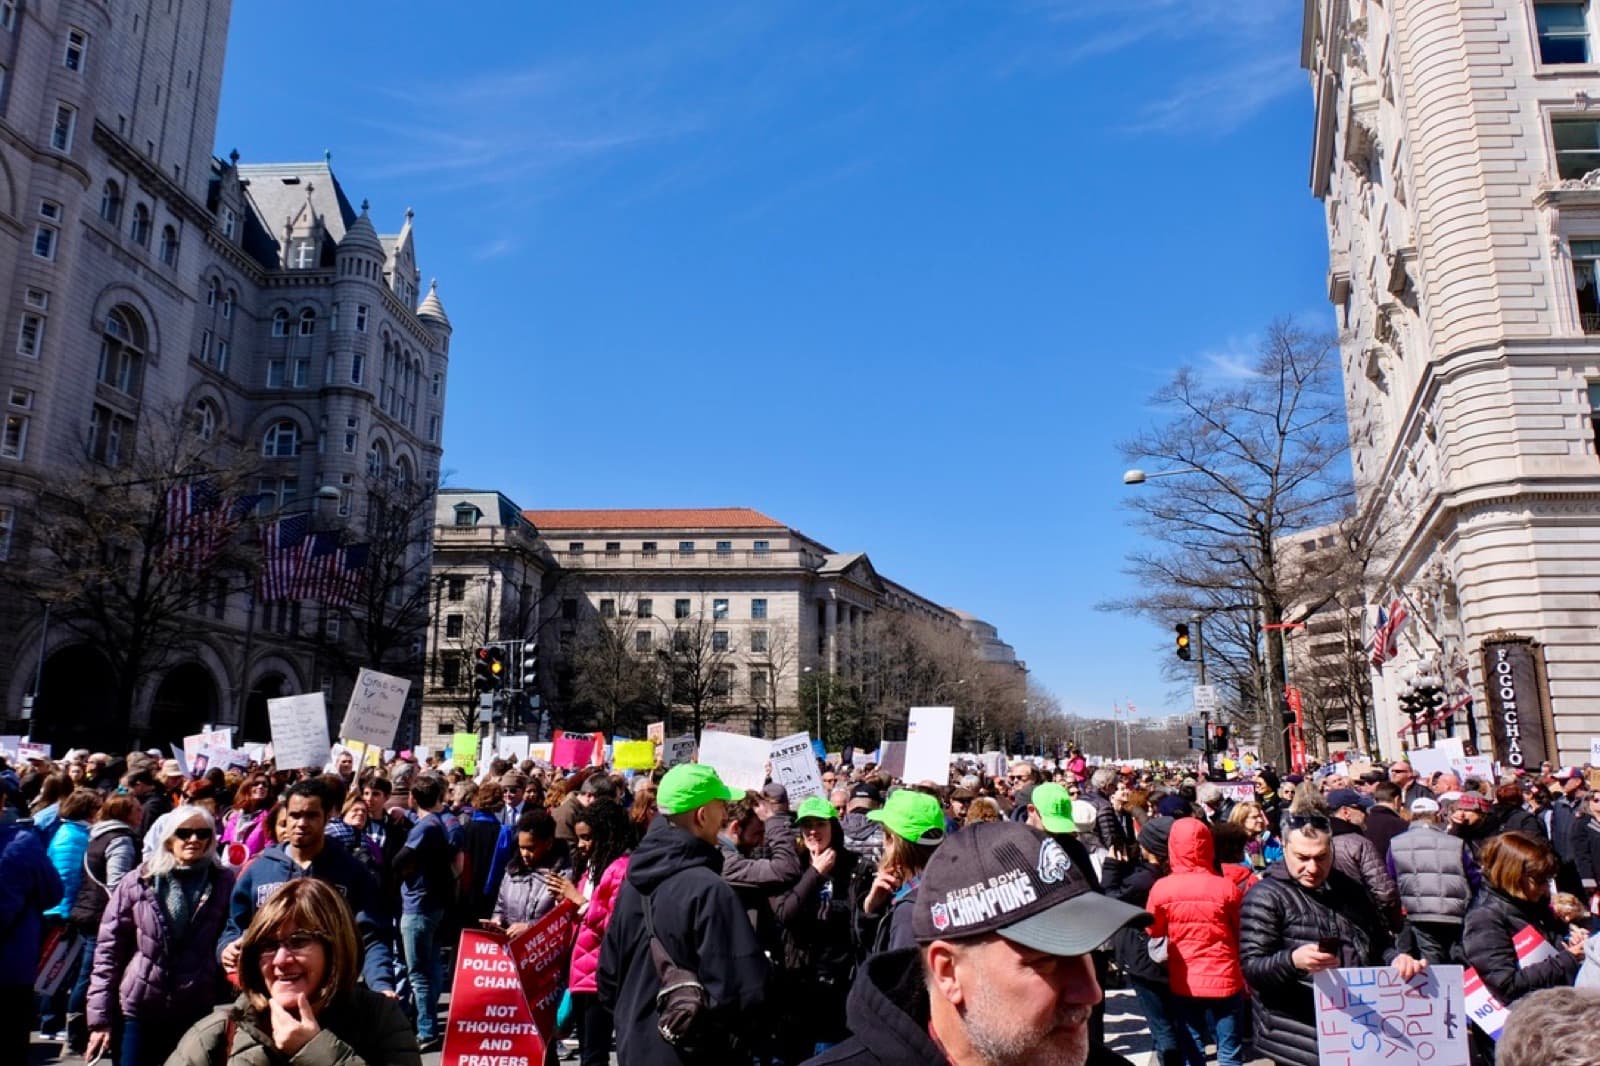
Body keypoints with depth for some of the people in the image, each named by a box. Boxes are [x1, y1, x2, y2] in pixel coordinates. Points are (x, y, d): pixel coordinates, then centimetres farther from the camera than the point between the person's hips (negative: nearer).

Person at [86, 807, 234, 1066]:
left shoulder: (225, 883, 0)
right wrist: (100, 1018, -2)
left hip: (198, 1014, 0)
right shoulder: (138, 883, 0)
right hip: (138, 1011, 0)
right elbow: (108, 950, 1)